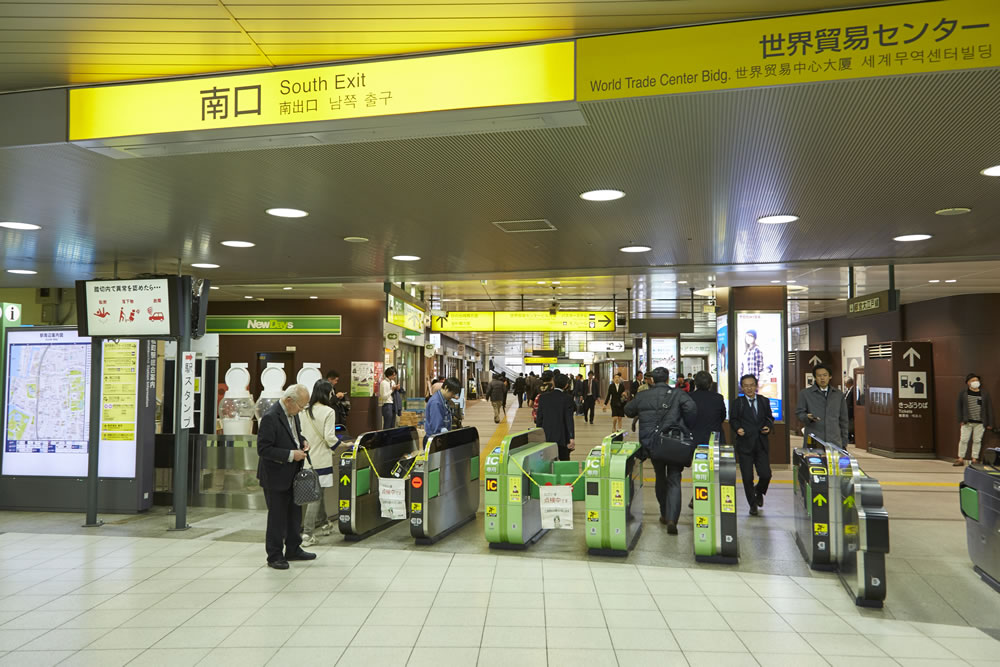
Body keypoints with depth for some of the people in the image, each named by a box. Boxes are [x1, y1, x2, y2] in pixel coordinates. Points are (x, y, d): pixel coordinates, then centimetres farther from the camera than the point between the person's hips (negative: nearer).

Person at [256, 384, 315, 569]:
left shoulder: (293, 413, 4)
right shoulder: (270, 418, -23)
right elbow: (263, 449, -24)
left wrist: (302, 442, 0)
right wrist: (290, 455, -24)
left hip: (292, 475, 9)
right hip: (275, 477, -9)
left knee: (294, 513, 19)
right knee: (277, 517, 3)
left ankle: (293, 549, 33)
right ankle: (275, 556, 17)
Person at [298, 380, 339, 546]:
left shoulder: (304, 411, 4)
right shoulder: (328, 411, -12)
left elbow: (300, 434, 6)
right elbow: (329, 437, -16)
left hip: (307, 458, 6)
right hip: (321, 459, -6)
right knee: (316, 496, -3)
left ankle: (324, 524, 36)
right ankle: (307, 534, -6)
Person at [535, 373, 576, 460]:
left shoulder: (543, 397, 0)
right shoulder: (568, 398, -9)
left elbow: (539, 417, 3)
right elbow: (569, 419, -11)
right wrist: (572, 438, -8)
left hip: (546, 436, 3)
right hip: (562, 437, -2)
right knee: (564, 461, 10)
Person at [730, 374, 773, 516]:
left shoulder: (764, 401, 10)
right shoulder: (737, 402, 2)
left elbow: (770, 418, 17)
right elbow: (733, 420, 4)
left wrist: (768, 426, -3)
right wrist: (738, 428, -15)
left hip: (761, 444, 2)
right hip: (745, 444, -2)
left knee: (766, 475, -4)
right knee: (747, 477, 0)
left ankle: (759, 492, 30)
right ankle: (752, 504, 18)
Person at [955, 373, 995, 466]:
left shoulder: (985, 393, 3)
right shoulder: (963, 393, 2)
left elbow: (989, 408, 4)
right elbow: (959, 407, 5)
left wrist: (990, 423, 1)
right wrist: (961, 420, -2)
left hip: (980, 423, 1)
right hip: (967, 422, 0)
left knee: (977, 441, 6)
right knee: (963, 440, 0)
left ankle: (974, 459, 16)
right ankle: (961, 459, 8)